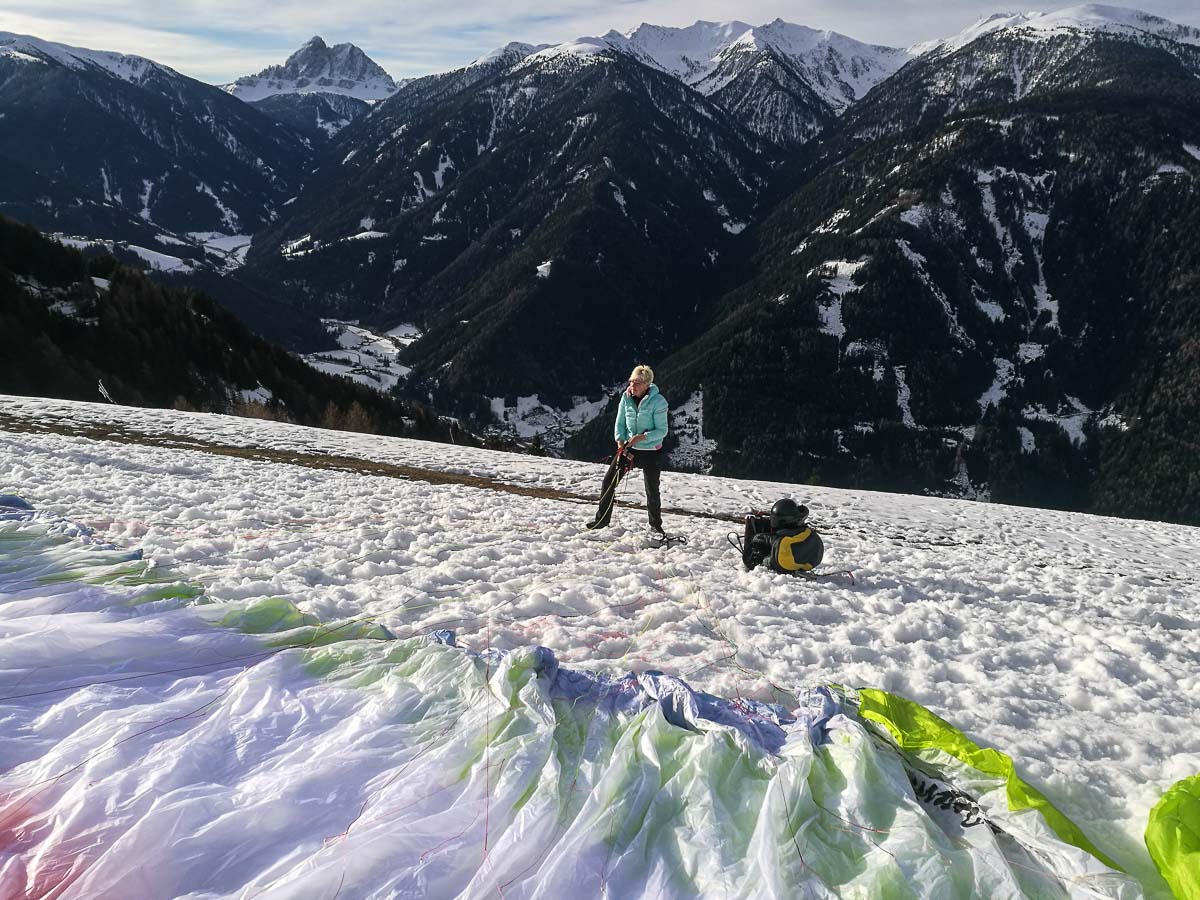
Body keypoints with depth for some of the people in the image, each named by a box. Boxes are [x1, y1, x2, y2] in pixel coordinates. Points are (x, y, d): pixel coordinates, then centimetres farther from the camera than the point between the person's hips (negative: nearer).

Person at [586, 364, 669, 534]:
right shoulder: (626, 397, -4)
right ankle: (602, 519, 16)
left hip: (651, 451, -4)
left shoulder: (658, 401, -17)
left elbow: (662, 431, -14)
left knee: (652, 490, 5)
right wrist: (620, 441, -12)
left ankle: (656, 525, 26)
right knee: (609, 481, 1)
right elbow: (620, 423, 4)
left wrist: (642, 437, -26)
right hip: (628, 448, 4)